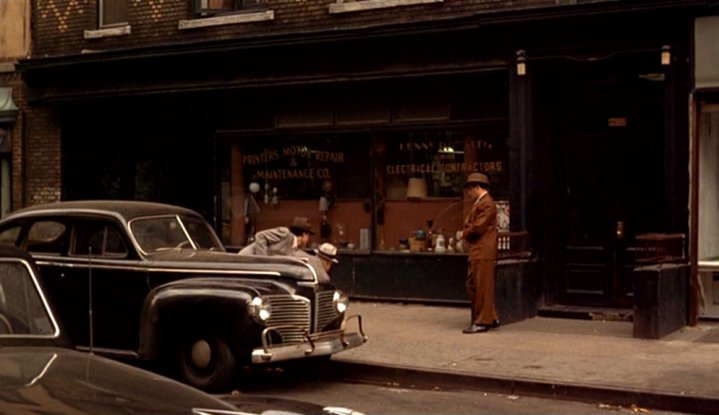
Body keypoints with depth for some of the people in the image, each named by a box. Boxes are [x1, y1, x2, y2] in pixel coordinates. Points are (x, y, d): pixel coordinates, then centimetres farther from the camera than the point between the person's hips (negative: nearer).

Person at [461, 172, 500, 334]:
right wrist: (467, 233, -1)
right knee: (472, 286, 13)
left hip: (483, 253, -10)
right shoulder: (478, 203, 19)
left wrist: (465, 233, -3)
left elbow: (478, 228, -19)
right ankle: (491, 318, 21)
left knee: (482, 287, -3)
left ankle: (483, 322, 4)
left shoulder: (487, 204, -13)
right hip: (475, 252, 10)